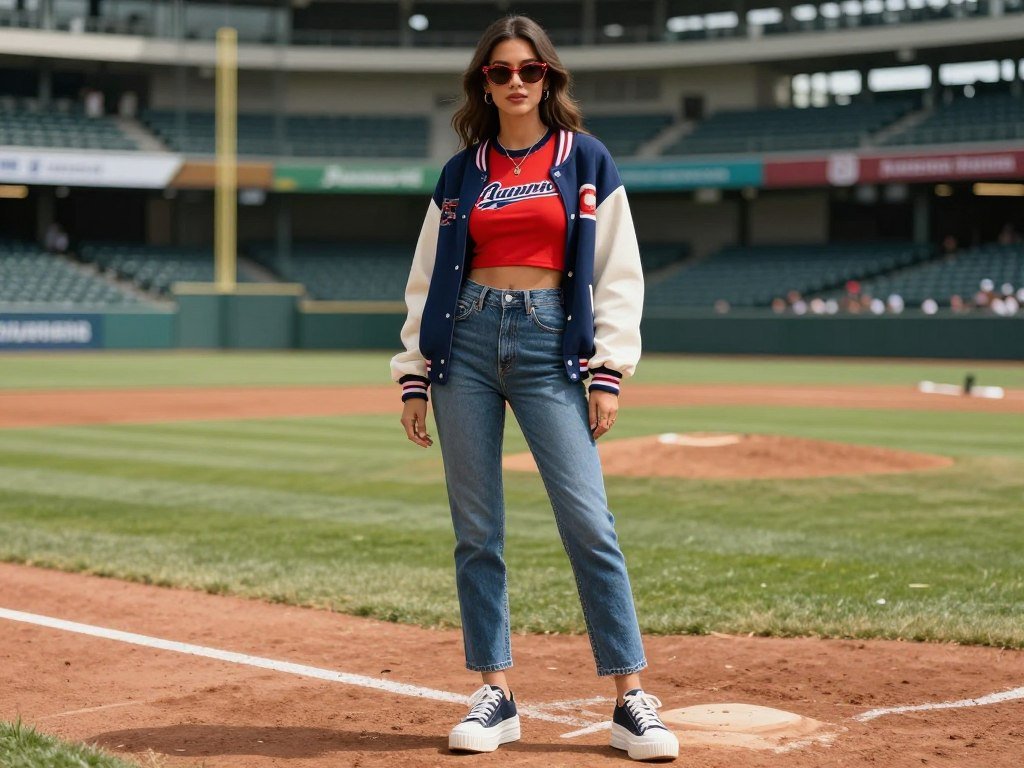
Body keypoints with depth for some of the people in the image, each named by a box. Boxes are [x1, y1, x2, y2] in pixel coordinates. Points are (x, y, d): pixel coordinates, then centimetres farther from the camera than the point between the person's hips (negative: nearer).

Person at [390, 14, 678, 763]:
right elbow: (428, 280, 12)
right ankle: (496, 694, 11)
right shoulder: (461, 173, 11)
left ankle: (632, 700, -5)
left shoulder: (587, 160, 6)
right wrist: (413, 376, 5)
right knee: (476, 531, 2)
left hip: (548, 342, -2)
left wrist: (609, 370, -6)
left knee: (588, 521, -10)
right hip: (466, 342, 3)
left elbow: (618, 273, 2)